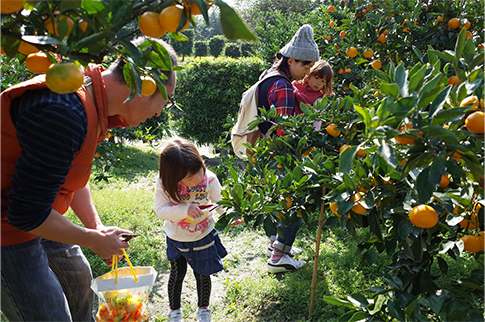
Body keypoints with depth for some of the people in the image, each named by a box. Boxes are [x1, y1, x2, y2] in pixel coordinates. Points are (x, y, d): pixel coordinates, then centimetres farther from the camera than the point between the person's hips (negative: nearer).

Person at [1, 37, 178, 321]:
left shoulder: (96, 103, -1)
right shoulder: (64, 112, -33)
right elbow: (27, 213, -28)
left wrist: (98, 228, 8)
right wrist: (94, 240, -15)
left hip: (34, 218, 10)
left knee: (79, 279, 24)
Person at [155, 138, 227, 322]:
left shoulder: (209, 179, -25)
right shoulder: (164, 185, -26)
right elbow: (160, 211, -28)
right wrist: (185, 210, -43)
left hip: (204, 236, 1)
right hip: (177, 239, 0)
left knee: (202, 274, 17)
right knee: (177, 274, 17)